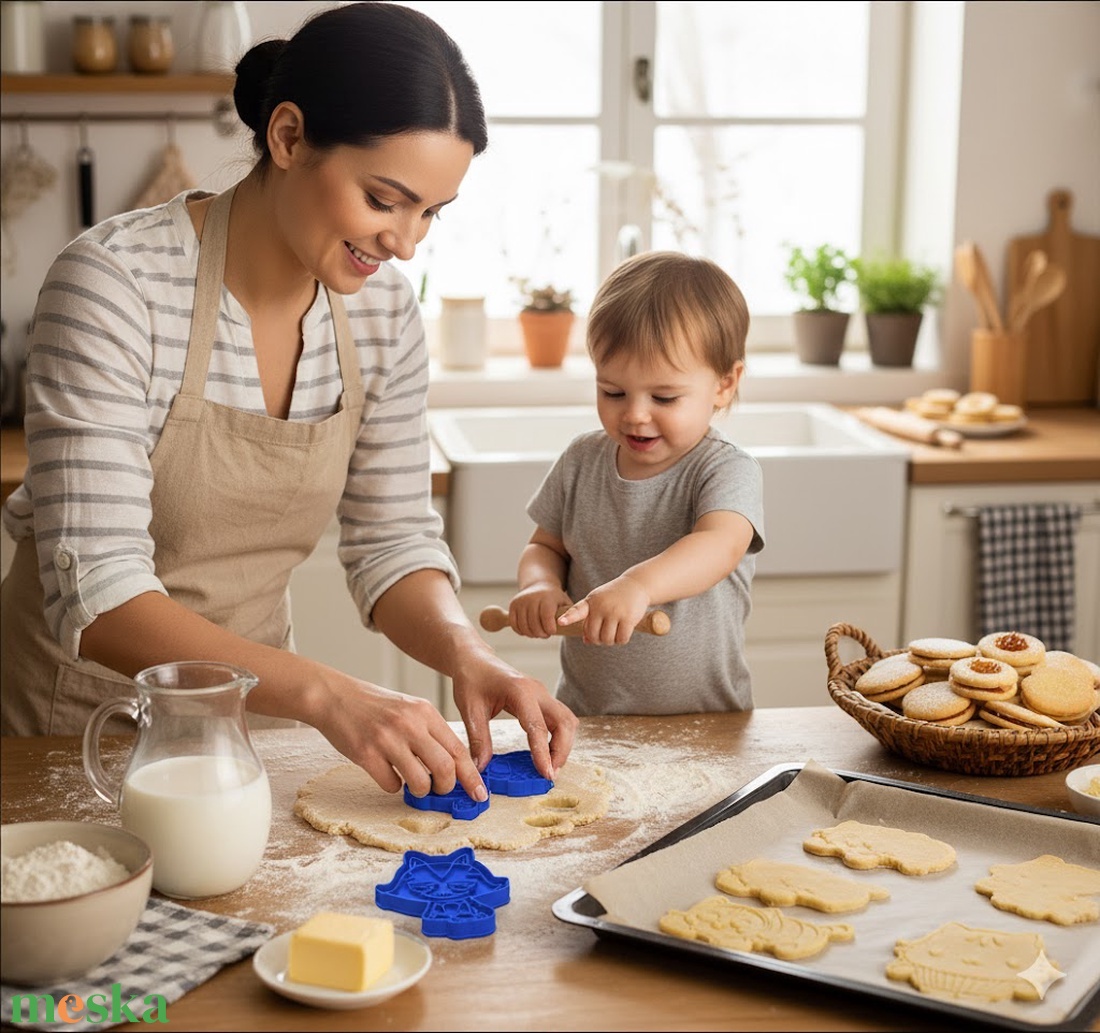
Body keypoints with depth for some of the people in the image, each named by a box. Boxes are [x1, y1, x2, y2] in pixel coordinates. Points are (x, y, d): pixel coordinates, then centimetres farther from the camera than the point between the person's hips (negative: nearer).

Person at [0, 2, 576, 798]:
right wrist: (325, 694, -37)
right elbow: (96, 596, -27)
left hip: (246, 715, 3)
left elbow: (393, 541, 2)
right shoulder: (115, 283, -21)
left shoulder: (382, 308, -4)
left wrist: (466, 653, -18)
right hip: (74, 726, -3)